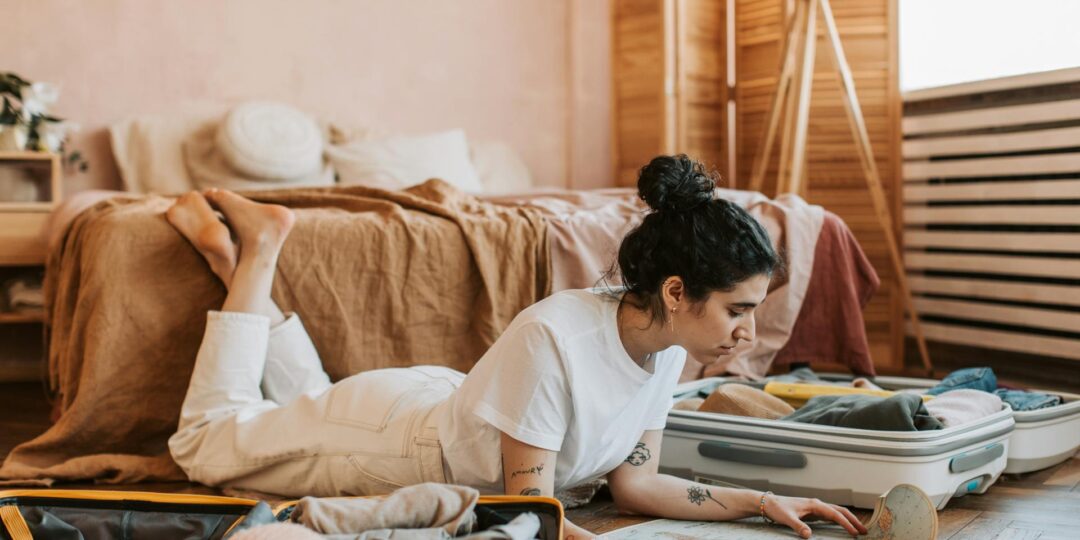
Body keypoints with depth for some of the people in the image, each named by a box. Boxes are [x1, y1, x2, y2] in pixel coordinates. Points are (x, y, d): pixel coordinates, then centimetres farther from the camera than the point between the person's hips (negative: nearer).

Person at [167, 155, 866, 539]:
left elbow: (635, 484, -10)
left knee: (309, 405, 33)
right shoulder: (552, 339, -41)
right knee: (206, 442, 14)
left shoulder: (666, 348, -17)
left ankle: (256, 250, 32)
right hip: (397, 436, -6)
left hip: (446, 408, 7)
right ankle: (251, 255, 20)